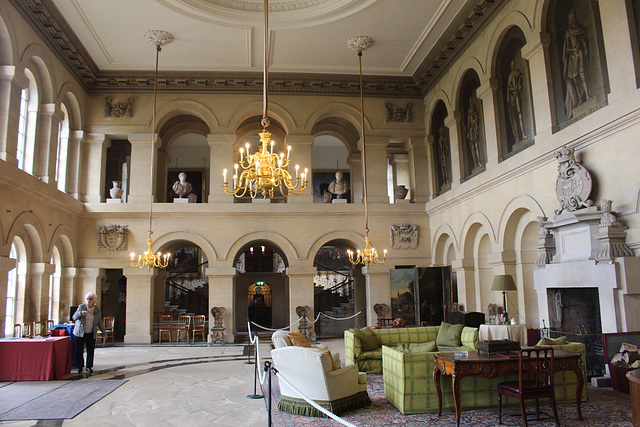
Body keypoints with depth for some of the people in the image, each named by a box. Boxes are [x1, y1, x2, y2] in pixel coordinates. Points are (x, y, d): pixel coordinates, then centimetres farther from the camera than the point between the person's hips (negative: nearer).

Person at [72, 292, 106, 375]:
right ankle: (80, 367, 18)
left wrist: (104, 333, 8)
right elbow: (74, 317, -11)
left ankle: (89, 367, 14)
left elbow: (99, 323, 9)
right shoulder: (81, 307, -2)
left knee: (90, 351, 1)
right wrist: (80, 313, -31)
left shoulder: (97, 310, 2)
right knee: (79, 351, 2)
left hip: (91, 334, 1)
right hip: (80, 333, -1)